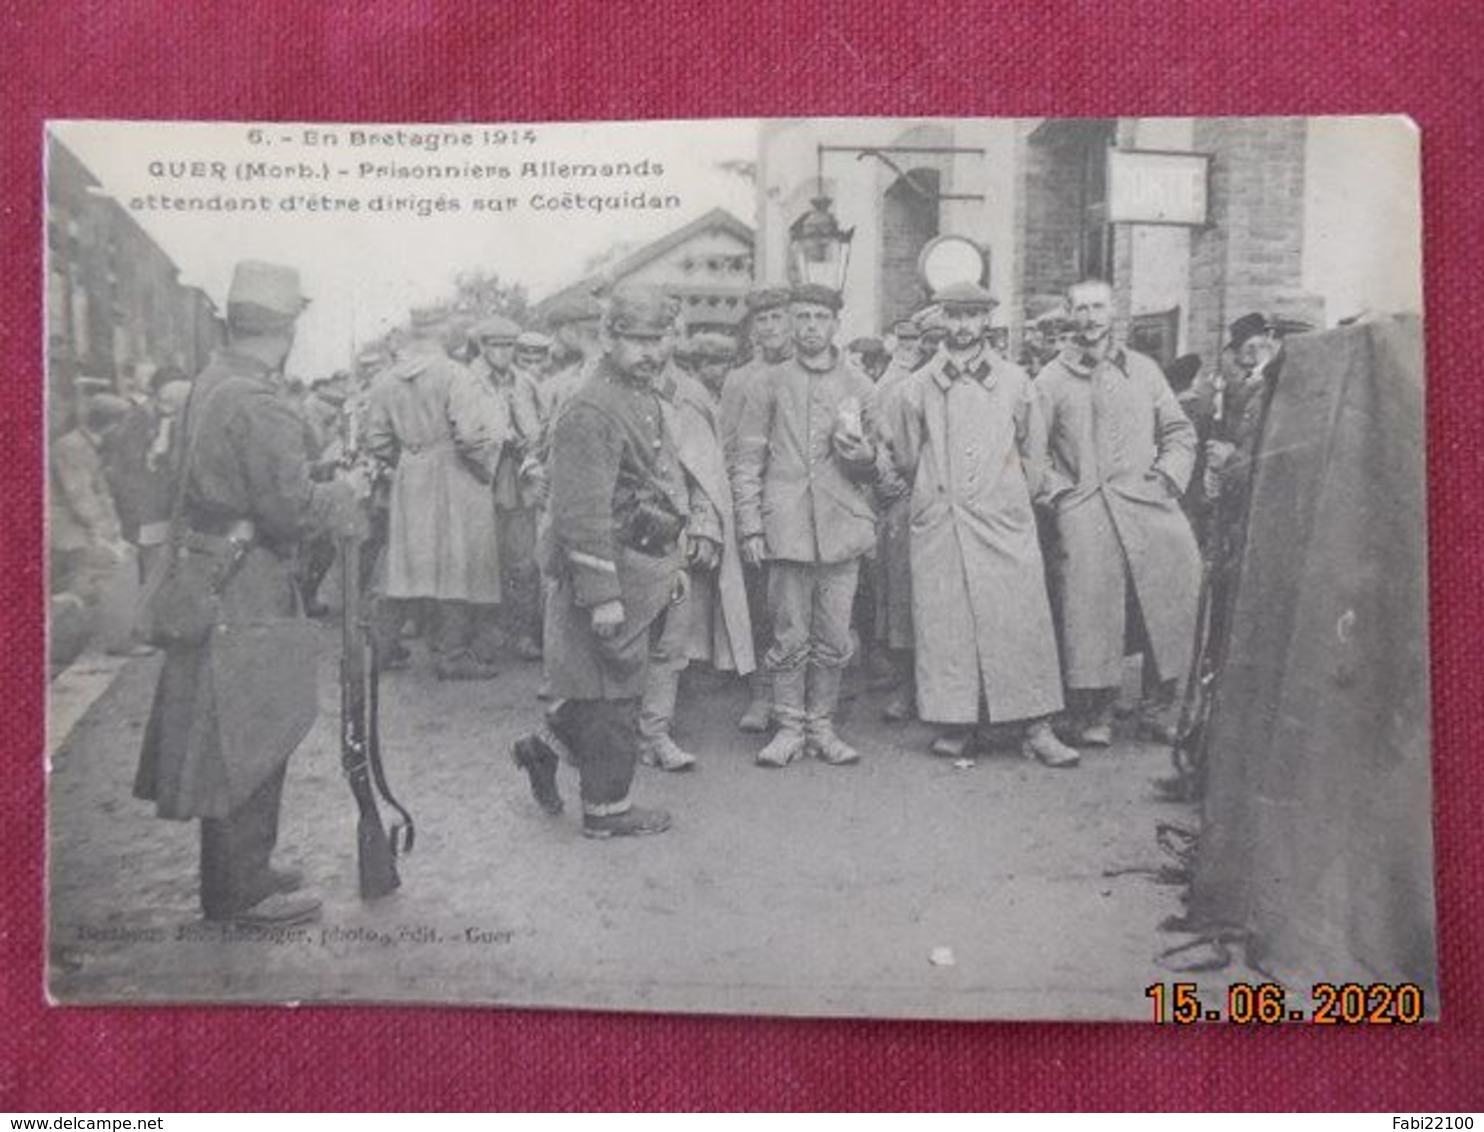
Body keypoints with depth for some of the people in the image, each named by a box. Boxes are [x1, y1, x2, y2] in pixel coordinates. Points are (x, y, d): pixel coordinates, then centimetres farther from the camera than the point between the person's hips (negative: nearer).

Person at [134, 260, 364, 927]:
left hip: (210, 566, 10)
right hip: (246, 585, -10)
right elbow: (292, 503, -23)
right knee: (247, 738, 0)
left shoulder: (210, 382, 9)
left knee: (229, 737, 18)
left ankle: (239, 868, 31)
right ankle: (240, 892, 11)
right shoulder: (257, 404, -21)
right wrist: (345, 504, -5)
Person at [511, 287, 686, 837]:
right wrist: (603, 597, -24)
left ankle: (543, 746, 37)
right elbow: (584, 515, -23)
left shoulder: (647, 399, 14)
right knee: (614, 694, 2)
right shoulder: (590, 412, -19)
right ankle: (607, 807, 16)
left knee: (616, 683, 20)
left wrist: (675, 562, 21)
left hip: (644, 573, 10)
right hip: (611, 576, -10)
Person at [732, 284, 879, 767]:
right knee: (790, 637, 0)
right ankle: (789, 727, 12)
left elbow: (876, 468, 17)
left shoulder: (860, 386, 12)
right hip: (787, 526, -1)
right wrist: (750, 526, -2)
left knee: (834, 639, 4)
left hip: (843, 527, 2)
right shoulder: (770, 384, 8)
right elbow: (747, 460, 6)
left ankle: (821, 724, 17)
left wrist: (863, 456, -7)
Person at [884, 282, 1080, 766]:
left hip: (1004, 523, 0)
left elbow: (1033, 453, 17)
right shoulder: (917, 388, 5)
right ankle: (956, 722, 9)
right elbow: (903, 456, 15)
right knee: (945, 622, -1)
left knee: (1021, 622, -2)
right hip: (939, 525, 0)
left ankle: (1037, 729, 2)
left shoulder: (1014, 382, 7)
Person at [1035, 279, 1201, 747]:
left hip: (1147, 502, 2)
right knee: (1089, 608, -10)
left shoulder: (1144, 370, 18)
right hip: (1082, 510, -2)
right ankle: (1094, 715, 0)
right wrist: (1054, 489, -4)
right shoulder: (1051, 379, 10)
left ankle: (1160, 707, 5)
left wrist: (1168, 476, 3)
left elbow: (1180, 432, 18)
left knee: (1172, 596, -7)